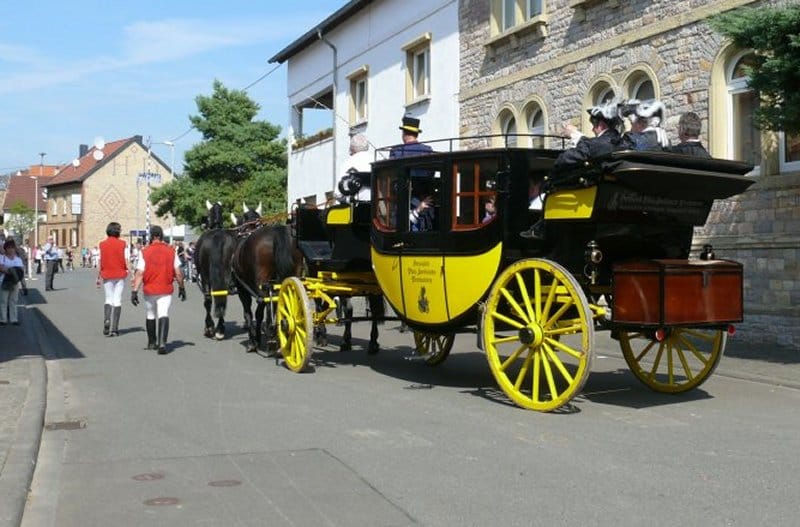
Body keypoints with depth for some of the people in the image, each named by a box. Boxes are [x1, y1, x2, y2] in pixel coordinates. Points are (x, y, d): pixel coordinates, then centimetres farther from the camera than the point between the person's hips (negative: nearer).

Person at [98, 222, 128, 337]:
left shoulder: (102, 244, 1)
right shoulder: (122, 243, -5)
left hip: (107, 275, 2)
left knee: (108, 299, 14)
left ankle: (107, 320, -11)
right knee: (117, 300, 3)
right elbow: (125, 260, -8)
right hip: (120, 275, -2)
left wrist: (98, 277, 8)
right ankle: (114, 328, 2)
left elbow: (100, 262, 2)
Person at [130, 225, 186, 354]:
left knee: (150, 316, 18)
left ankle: (152, 343, 33)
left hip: (149, 290, 1)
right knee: (164, 315, -6)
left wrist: (134, 291, -9)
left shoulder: (144, 252, -4)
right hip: (166, 290, 0)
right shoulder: (171, 251, -1)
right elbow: (178, 272, 1)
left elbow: (139, 273, -9)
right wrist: (181, 288, 13)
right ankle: (162, 342, -25)